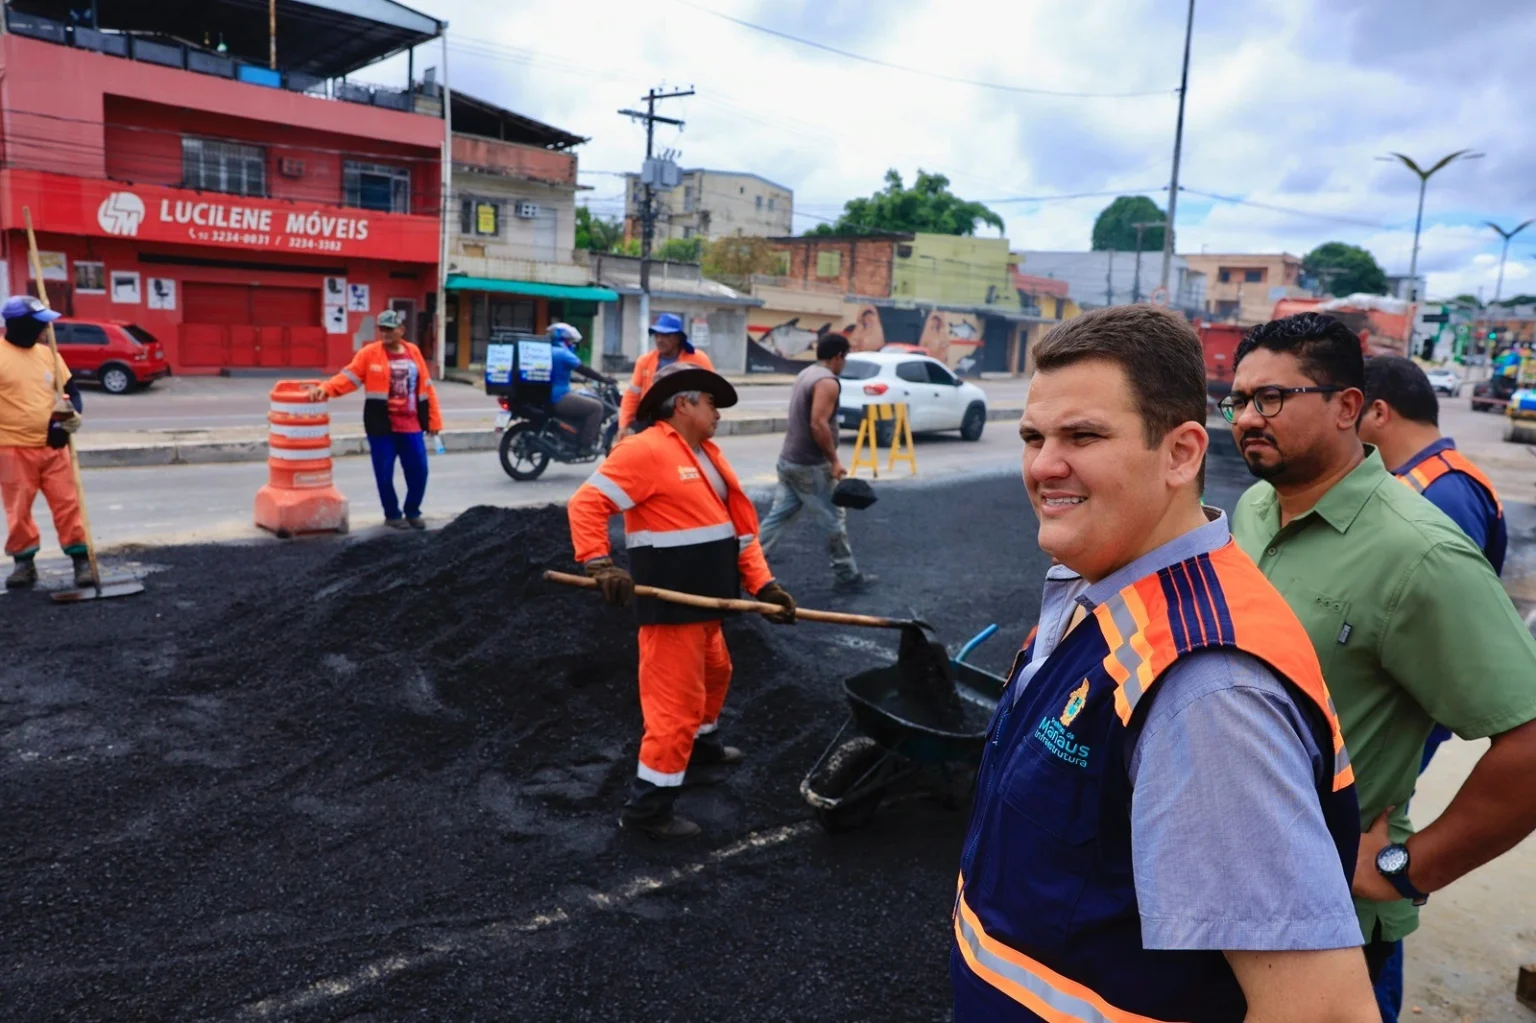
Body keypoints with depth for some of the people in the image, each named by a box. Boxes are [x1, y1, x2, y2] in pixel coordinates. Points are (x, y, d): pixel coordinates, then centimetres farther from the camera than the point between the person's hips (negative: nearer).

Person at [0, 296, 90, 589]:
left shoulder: (47, 353, 9)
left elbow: (70, 389, 16)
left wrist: (72, 414, -5)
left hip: (53, 447, 4)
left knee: (67, 504, 2)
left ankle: (81, 559, 6)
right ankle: (24, 563, 17)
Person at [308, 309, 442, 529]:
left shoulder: (413, 352, 7)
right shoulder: (369, 353, -2)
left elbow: (426, 387, 8)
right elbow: (348, 377, -9)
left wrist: (434, 420, 7)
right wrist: (325, 388, -27)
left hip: (411, 425, 3)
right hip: (381, 425, -3)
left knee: (418, 470, 5)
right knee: (384, 473, 4)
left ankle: (413, 512, 24)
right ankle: (392, 515, 20)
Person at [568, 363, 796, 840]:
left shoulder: (707, 454, 14)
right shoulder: (646, 450, -15)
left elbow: (738, 528, 13)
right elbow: (587, 503, -21)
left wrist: (764, 584, 5)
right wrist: (599, 564, -32)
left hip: (703, 599, 10)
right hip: (669, 601, -10)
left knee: (714, 673, 29)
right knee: (677, 700, -6)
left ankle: (702, 742, 54)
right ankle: (647, 805, 5)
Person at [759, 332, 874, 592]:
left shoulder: (805, 374, 14)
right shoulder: (827, 381, -16)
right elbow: (818, 424, -26)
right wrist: (834, 460, -19)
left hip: (789, 460, 9)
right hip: (810, 466, -9)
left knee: (777, 516, 10)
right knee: (834, 520, 3)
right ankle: (848, 577, 14)